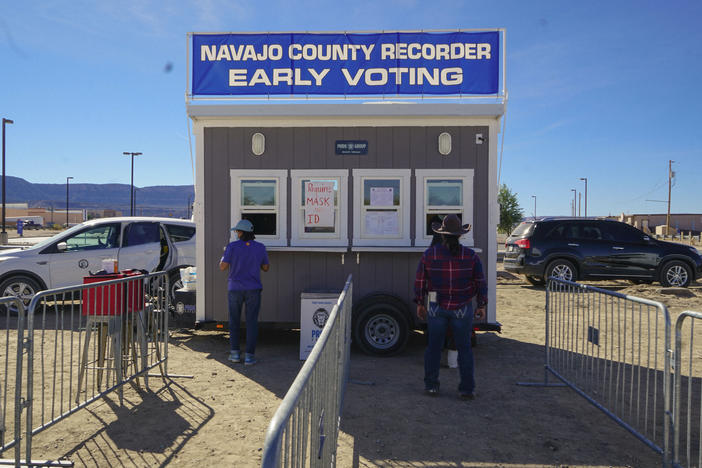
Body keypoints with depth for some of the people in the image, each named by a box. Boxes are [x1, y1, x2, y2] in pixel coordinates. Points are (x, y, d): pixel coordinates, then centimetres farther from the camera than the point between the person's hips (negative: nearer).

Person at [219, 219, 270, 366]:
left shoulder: (232, 246, -8)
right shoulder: (260, 248, -2)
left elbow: (223, 267, -9)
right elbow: (266, 268, 8)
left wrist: (224, 256, 11)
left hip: (235, 289, 0)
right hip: (253, 289, 1)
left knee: (234, 321, 15)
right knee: (252, 322, 5)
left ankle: (235, 353, 15)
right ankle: (249, 356, 3)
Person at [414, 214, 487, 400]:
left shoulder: (429, 254, -5)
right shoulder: (470, 256, -6)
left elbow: (420, 281, -1)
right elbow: (481, 282, -2)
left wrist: (420, 303, 9)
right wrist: (481, 305, 8)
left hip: (437, 308, 0)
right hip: (463, 309, 0)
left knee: (433, 346, 12)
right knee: (464, 348, 10)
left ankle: (431, 385, 19)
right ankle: (467, 389, 13)